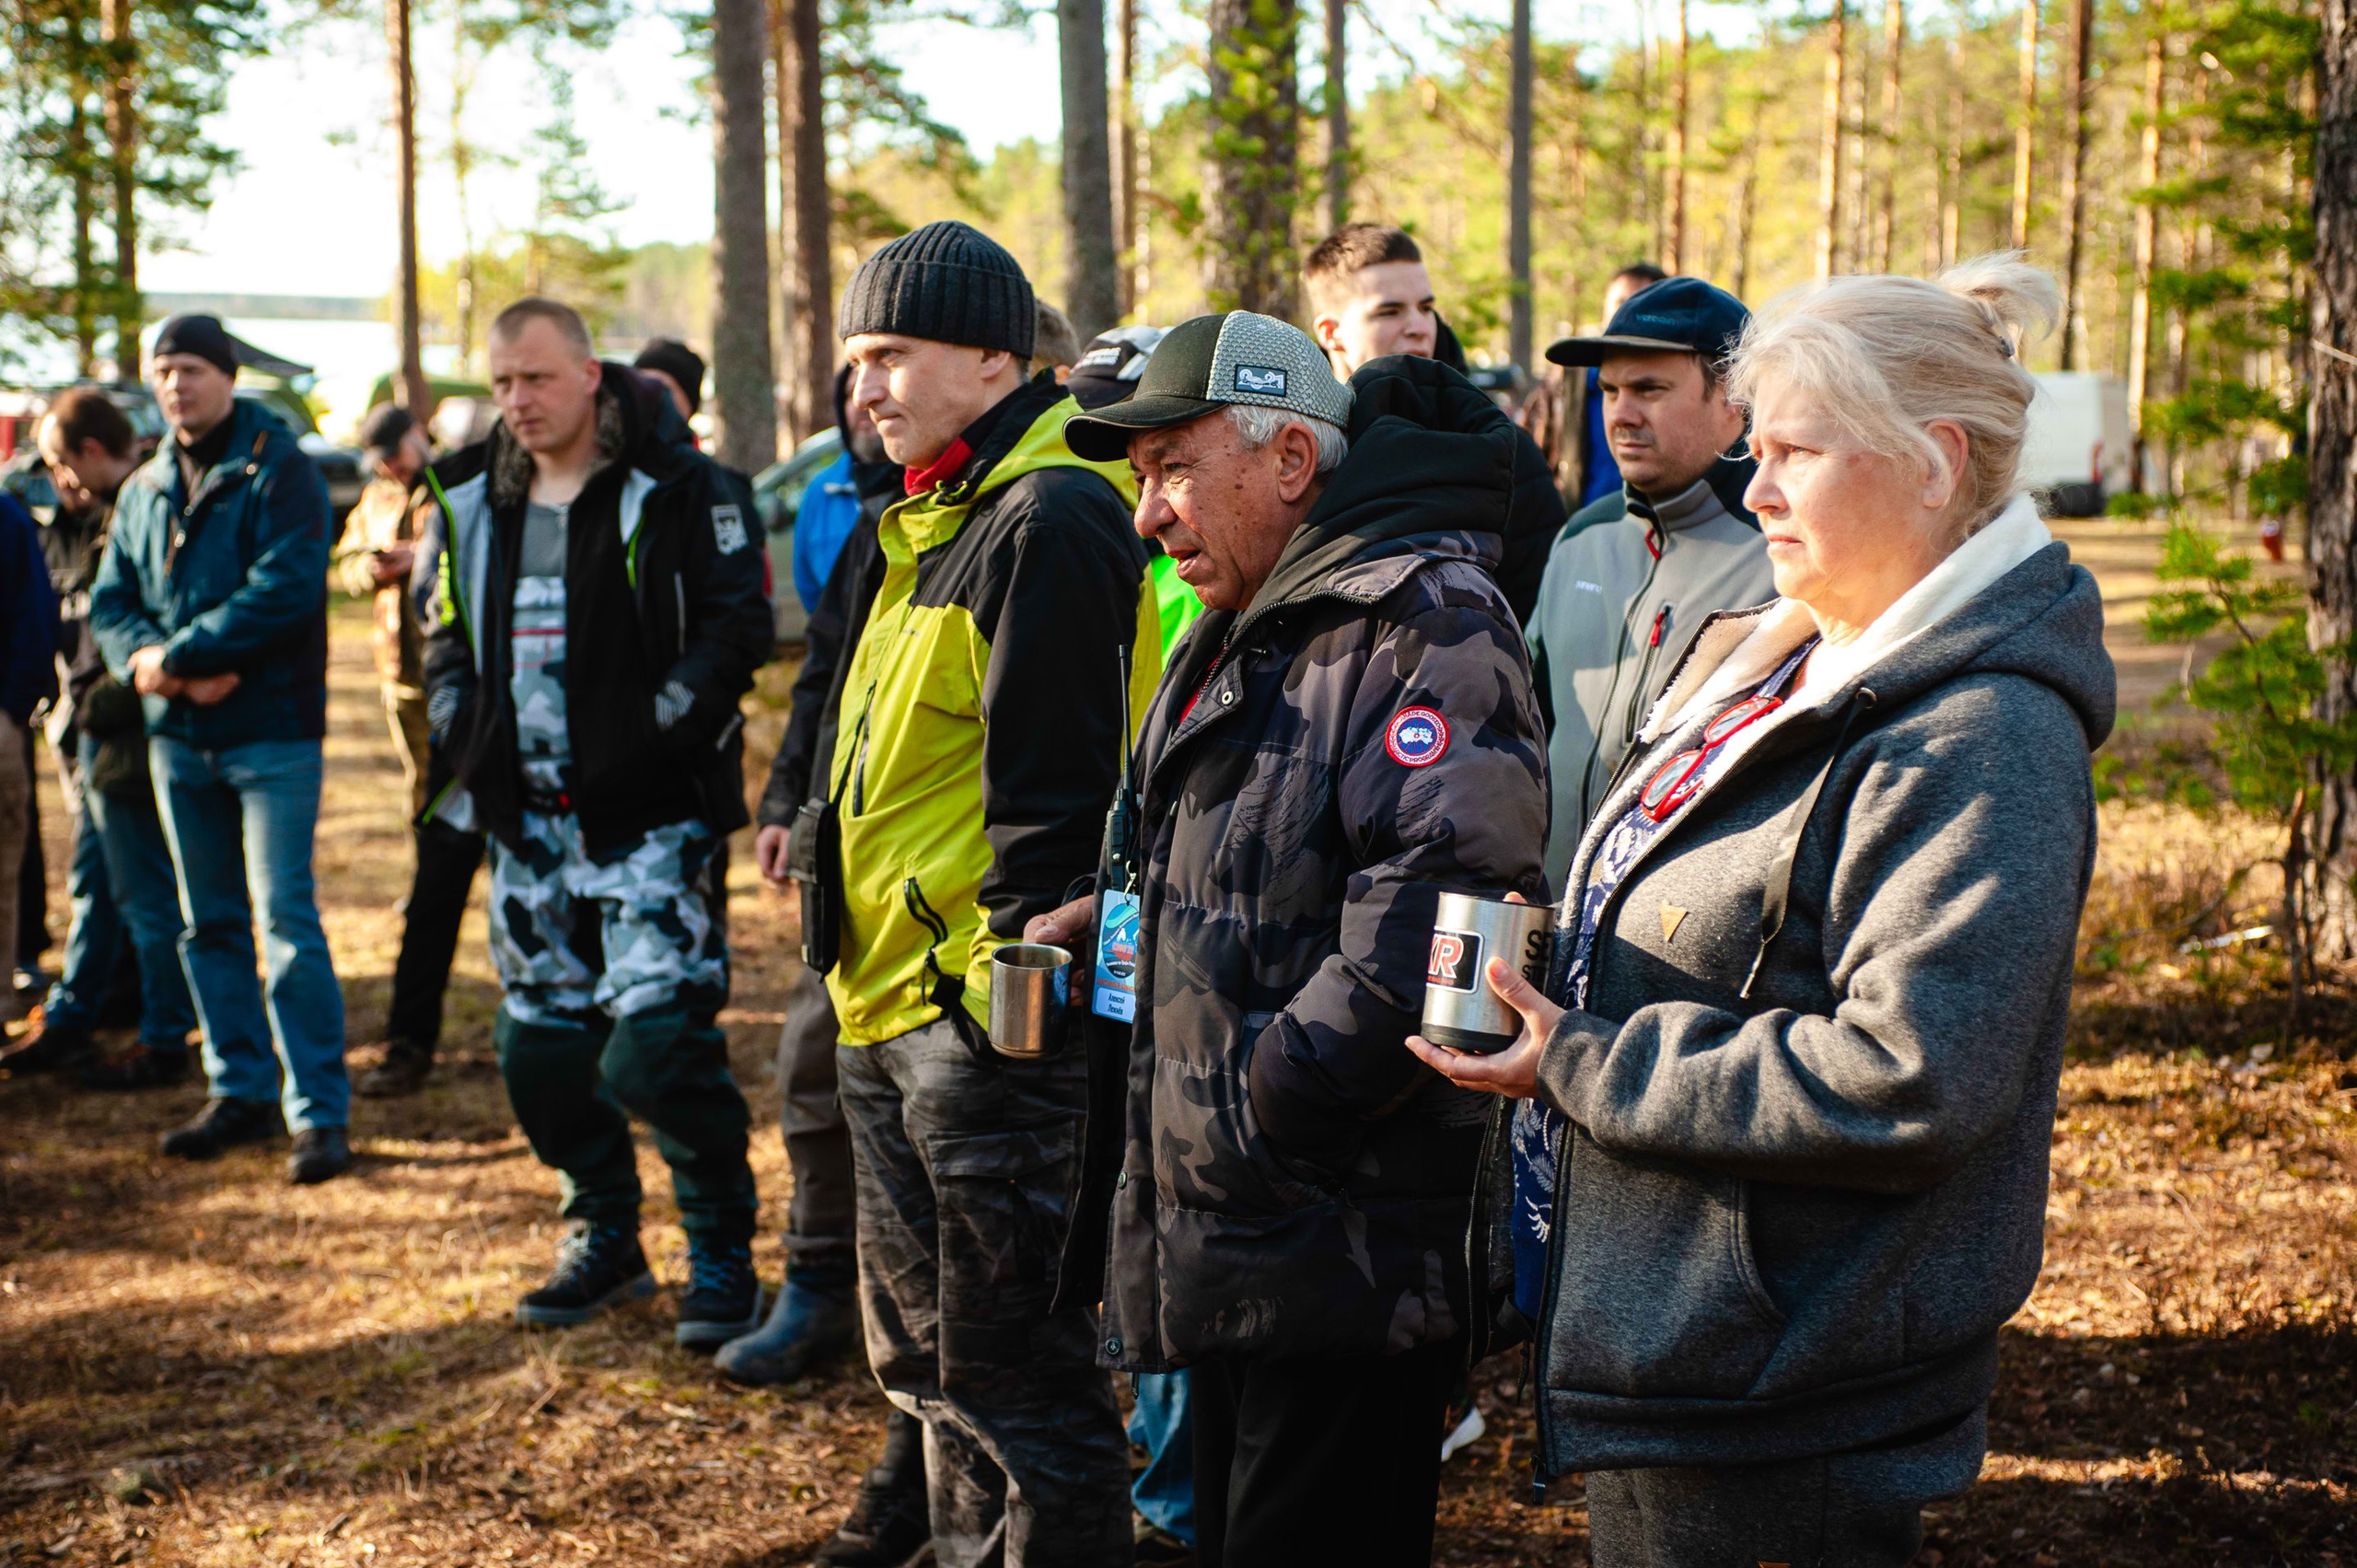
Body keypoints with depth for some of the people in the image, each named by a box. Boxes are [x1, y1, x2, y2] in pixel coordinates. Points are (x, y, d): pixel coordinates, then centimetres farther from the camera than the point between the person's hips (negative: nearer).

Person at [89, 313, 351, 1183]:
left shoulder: (279, 470, -6)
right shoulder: (143, 490, 14)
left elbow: (286, 589, -18)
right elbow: (111, 605, 11)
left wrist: (174, 657, -17)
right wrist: (150, 663, -11)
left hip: (272, 730, -7)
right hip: (178, 737, 7)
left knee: (286, 921, -10)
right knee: (210, 923, 13)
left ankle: (319, 1113, -6)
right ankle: (240, 1091, 24)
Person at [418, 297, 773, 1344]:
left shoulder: (680, 490, -5)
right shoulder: (473, 510, 13)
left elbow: (737, 624, -7)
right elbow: (445, 639, 24)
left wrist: (660, 725, -15)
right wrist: (461, 727, 7)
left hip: (646, 816, -6)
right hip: (528, 823, 6)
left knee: (660, 1040, -13)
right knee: (539, 1048, 10)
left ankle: (722, 1253, 2)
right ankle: (603, 1239, 27)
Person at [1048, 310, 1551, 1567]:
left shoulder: (1425, 626, -15)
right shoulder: (1237, 640, 18)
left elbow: (1433, 898, -27)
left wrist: (1264, 1094, -22)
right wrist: (1124, 916, 13)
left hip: (1346, 1260, -10)